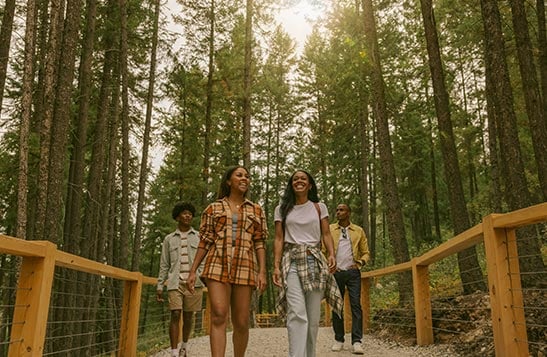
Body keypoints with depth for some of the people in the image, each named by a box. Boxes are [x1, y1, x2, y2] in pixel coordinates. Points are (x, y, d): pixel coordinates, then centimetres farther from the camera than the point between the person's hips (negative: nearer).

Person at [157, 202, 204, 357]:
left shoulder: (199, 237, 9)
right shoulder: (169, 239, 12)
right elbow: (164, 265, 12)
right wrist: (160, 287, 7)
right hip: (175, 283, 0)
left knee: (188, 316, 8)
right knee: (175, 315, -11)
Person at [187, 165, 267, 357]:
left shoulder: (256, 210, 15)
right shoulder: (213, 208, 12)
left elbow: (260, 243, 9)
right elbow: (204, 242, 10)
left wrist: (262, 271, -3)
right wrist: (193, 271, 3)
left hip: (244, 269, 2)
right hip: (217, 267, -1)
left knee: (241, 323, 1)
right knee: (219, 316, -15)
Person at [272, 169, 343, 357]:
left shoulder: (319, 207, 13)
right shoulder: (282, 209, 11)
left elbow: (326, 234, 7)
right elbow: (279, 239, 6)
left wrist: (332, 254, -12)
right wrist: (276, 266, -5)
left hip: (315, 260, 2)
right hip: (292, 261, -1)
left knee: (313, 314, 2)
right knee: (297, 313, -16)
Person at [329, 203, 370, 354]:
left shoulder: (358, 231, 8)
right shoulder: (329, 229, 7)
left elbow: (365, 252, 11)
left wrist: (360, 263, -6)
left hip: (353, 272, 0)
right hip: (336, 272, 1)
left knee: (356, 305, -7)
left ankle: (356, 342, -6)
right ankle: (339, 340, 16)